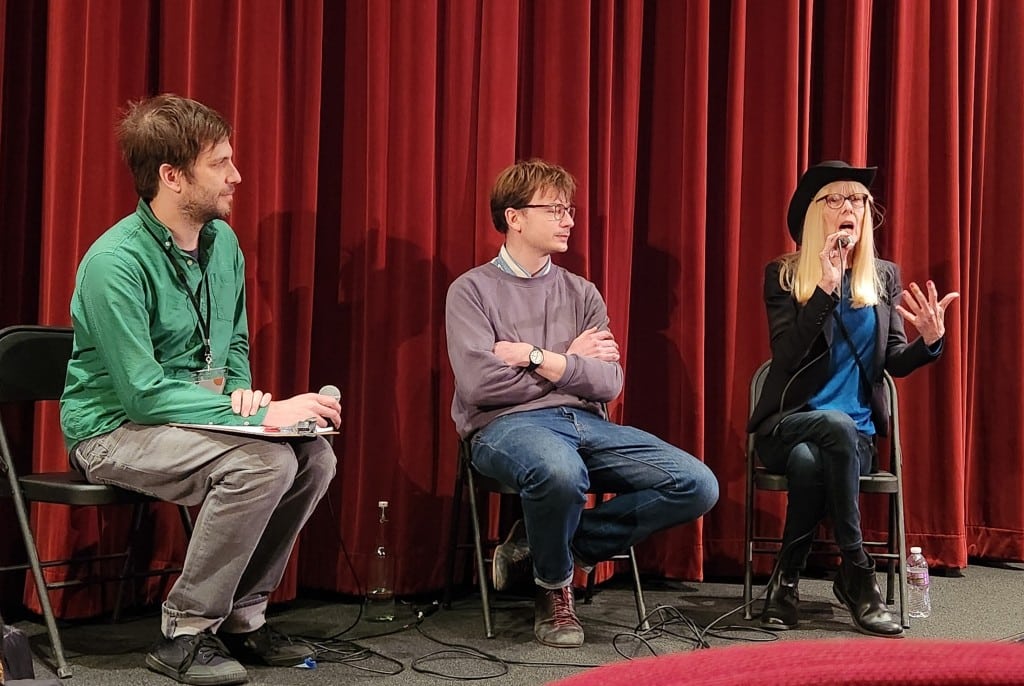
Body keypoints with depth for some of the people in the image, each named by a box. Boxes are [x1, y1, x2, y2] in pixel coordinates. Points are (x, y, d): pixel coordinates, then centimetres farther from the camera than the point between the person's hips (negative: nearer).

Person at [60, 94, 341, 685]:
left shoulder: (222, 240, 3)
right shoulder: (117, 262, -22)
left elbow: (235, 344, 17)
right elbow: (141, 393, -25)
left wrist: (241, 390, -6)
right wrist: (259, 417, -27)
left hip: (193, 416, 8)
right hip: (113, 430, -7)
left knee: (315, 456, -13)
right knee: (263, 461, -29)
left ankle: (241, 617, 1)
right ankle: (185, 633, -14)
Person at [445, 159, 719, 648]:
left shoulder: (581, 293, 18)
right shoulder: (472, 290, 4)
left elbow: (609, 383, 5)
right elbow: (480, 386, -11)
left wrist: (534, 357, -7)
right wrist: (570, 362, -1)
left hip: (586, 423, 6)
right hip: (508, 425, -5)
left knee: (697, 486, -14)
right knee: (560, 473, -41)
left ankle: (542, 544, -4)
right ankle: (554, 589, -7)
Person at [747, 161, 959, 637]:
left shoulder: (884, 277, 11)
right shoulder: (783, 275, 1)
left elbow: (894, 363, 7)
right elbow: (787, 355, -13)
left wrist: (930, 341, -15)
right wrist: (825, 288, -21)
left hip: (856, 432, 2)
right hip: (787, 426, -2)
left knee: (810, 461, -35)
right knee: (836, 425, -37)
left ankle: (787, 580, -15)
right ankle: (858, 575, -24)